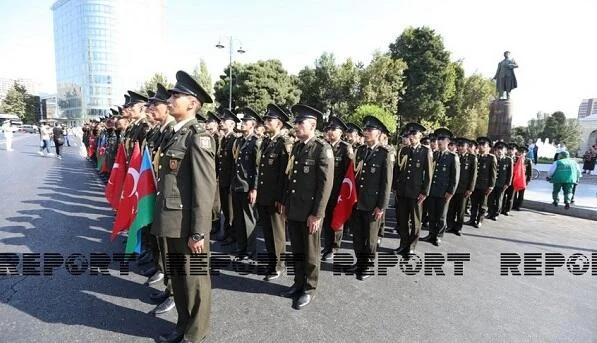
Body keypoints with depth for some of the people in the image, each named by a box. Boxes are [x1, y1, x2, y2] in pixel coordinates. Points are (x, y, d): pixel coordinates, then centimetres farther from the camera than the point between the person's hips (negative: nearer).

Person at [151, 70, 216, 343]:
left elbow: (205, 189, -18)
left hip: (187, 225, -8)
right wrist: (162, 220, 15)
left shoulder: (198, 137, -14)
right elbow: (167, 179, 14)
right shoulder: (175, 135, 12)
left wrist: (198, 232, -18)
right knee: (176, 276, 20)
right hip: (170, 223, 8)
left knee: (194, 279, 10)